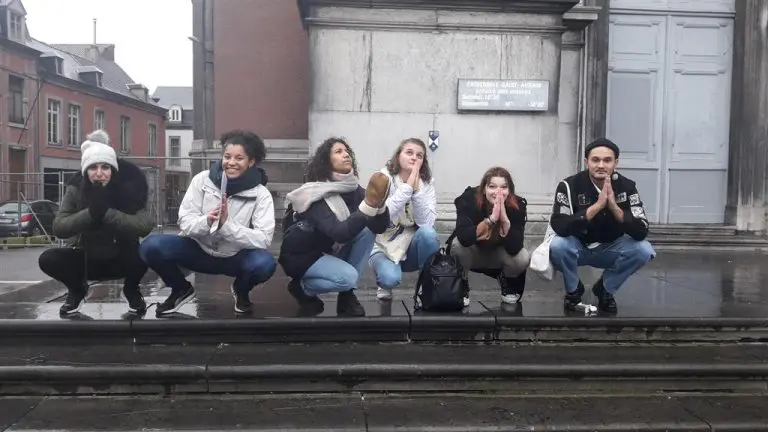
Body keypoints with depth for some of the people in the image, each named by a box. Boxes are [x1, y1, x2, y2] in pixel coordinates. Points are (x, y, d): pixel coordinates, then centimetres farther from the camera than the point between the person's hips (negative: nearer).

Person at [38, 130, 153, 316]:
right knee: (48, 259, -24)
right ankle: (77, 290, 10)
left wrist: (106, 212, -38)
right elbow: (58, 227, -20)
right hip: (86, 258, 2)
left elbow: (145, 225, -29)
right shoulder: (75, 190, -11)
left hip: (121, 258, -2)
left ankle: (131, 289, 2)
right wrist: (90, 213, -36)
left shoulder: (128, 188, -16)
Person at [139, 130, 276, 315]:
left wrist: (227, 224, -34)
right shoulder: (202, 180, -9)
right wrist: (206, 222, -33)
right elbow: (184, 222, -10)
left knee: (265, 263, -34)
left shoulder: (261, 194, -13)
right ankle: (181, 289, 9)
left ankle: (241, 291, 5)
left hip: (235, 257, -1)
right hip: (199, 250, 2)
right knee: (150, 246, -22)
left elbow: (263, 240, -22)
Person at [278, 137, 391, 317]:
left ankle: (347, 296, -8)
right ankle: (302, 287, 0)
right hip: (301, 256, -7)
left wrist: (379, 203, -34)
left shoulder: (354, 189, -6)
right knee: (348, 277, -29)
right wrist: (369, 204, -43)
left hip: (330, 252, 7)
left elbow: (379, 228, -14)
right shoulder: (315, 193, -25)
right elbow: (339, 233, -37)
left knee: (366, 231, -16)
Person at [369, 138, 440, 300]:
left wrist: (416, 189, -25)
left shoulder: (426, 183, -4)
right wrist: (408, 187, -27)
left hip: (412, 246, 2)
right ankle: (386, 283, 8)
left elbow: (426, 222, -17)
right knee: (391, 278, -32)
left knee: (428, 232, -31)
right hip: (385, 246, -2)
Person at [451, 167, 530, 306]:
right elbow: (464, 238, -42)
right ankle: (461, 285, -3)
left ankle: (506, 281, 9)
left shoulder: (517, 206, -24)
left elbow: (514, 249, -32)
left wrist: (504, 218, -43)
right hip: (472, 253, -1)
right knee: (458, 244, -33)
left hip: (498, 255, 1)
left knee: (523, 258, -28)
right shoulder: (469, 199, -28)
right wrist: (491, 219, -48)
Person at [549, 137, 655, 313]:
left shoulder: (627, 186, -14)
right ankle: (573, 289, -1)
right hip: (577, 247, -2)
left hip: (609, 250, 2)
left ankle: (605, 289, 3)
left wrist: (614, 206, -37)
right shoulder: (570, 185, -20)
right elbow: (559, 226, -34)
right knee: (557, 246, -33)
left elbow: (641, 232, -23)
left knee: (644, 250, -24)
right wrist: (597, 205, -40)